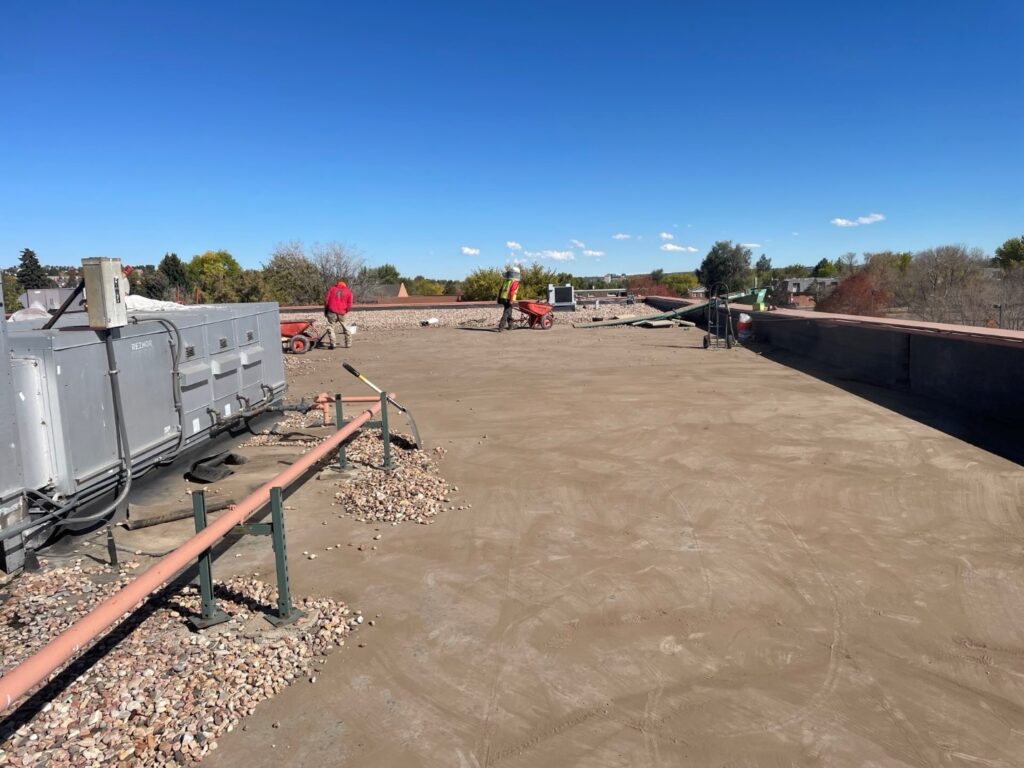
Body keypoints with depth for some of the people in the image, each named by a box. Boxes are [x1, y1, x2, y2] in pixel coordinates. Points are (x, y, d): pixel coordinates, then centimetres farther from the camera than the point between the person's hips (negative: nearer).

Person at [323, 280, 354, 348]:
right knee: (345, 328, 17)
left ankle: (333, 343, -9)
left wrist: (325, 309, 16)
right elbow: (349, 305, 5)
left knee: (330, 327, 3)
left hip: (332, 312, -2)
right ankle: (348, 343, 19)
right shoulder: (348, 292, 12)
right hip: (342, 313, 2)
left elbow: (326, 299, 6)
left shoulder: (331, 288, 12)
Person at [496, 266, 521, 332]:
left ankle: (510, 326, 30)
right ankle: (501, 327, -15)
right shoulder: (515, 282, -7)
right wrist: (511, 301, -23)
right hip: (508, 299, -7)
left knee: (509, 312, 22)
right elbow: (512, 291, -19)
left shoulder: (504, 281, 15)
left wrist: (499, 299, 18)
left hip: (502, 298, 8)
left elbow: (500, 290, 14)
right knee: (506, 313, -6)